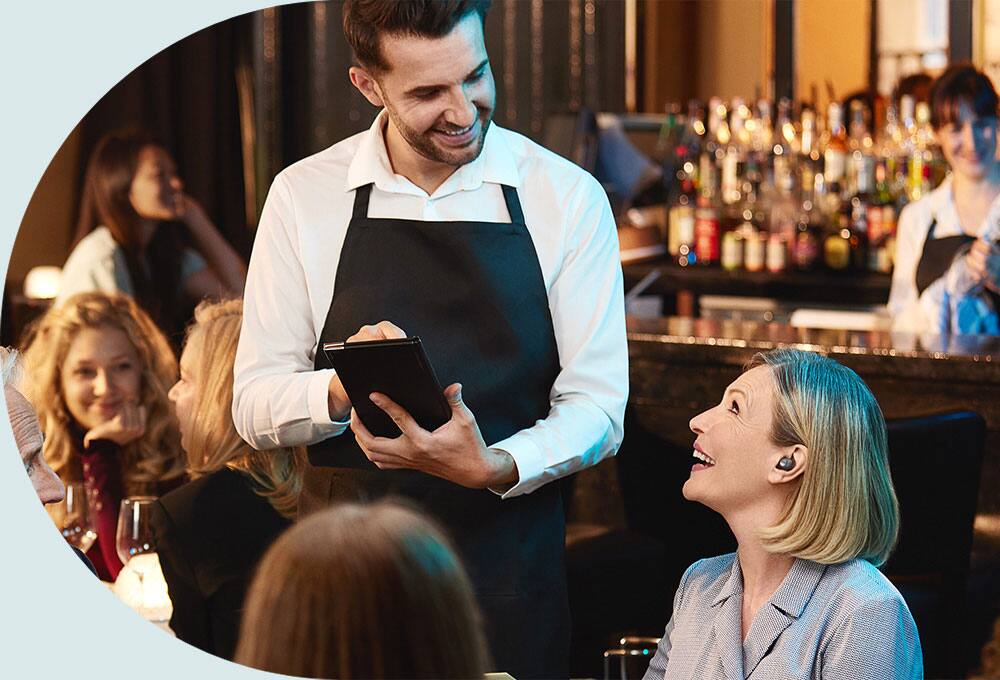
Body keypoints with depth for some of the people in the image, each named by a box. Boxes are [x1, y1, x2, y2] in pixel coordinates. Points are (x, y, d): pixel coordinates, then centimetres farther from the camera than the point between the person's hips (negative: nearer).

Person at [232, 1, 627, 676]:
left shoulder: (570, 198, -3)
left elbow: (596, 406, -4)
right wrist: (346, 386, -22)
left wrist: (495, 468, -24)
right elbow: (256, 407, -1)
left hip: (508, 569, 0)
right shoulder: (302, 196, -1)